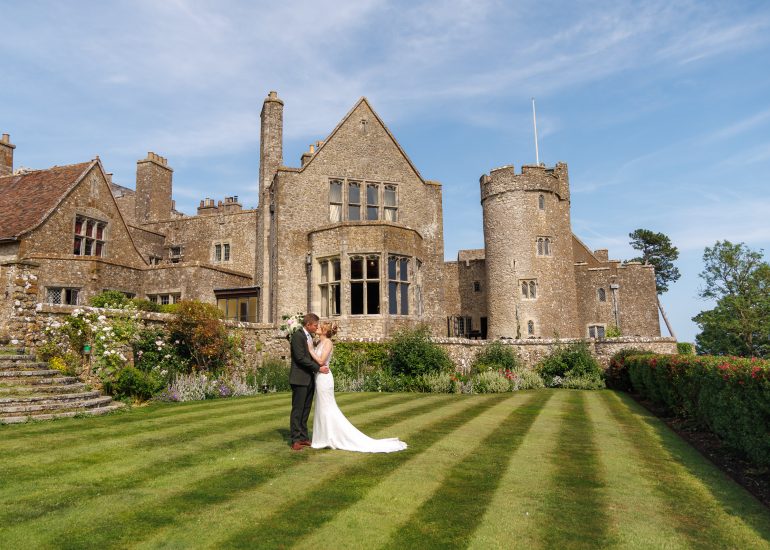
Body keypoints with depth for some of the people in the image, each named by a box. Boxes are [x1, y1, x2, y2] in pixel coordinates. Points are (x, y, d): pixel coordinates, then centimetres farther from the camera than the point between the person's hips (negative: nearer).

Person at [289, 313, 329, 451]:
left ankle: (303, 437, 18)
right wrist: (318, 368, -17)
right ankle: (295, 440, 3)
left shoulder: (310, 336, 14)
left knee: (306, 410, 11)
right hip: (300, 379, -8)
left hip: (309, 379, 8)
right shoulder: (297, 335, -13)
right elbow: (300, 358, -20)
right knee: (297, 410, -2)